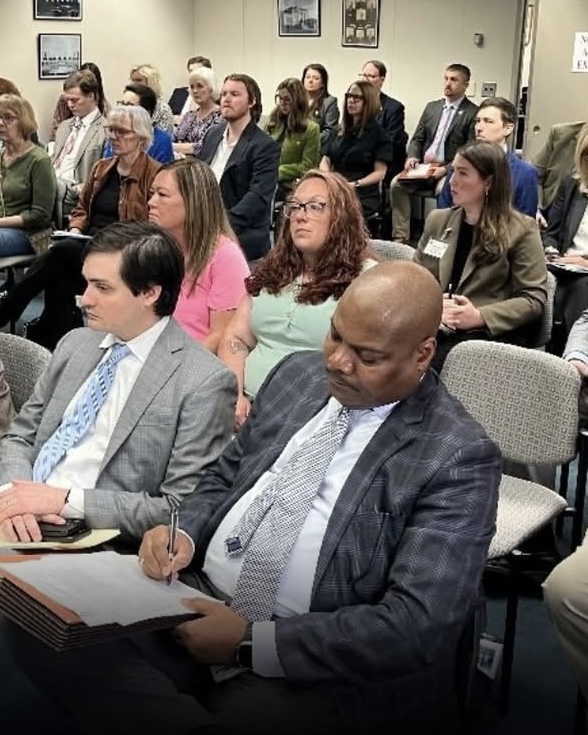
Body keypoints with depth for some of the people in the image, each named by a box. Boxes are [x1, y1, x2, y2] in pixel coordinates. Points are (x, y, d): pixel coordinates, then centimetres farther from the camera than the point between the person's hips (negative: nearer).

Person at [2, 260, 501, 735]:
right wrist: (184, 533, -3)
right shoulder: (297, 373, 10)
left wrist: (251, 642, -20)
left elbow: (417, 626, -18)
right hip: (197, 599, 7)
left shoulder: (459, 457, -11)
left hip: (317, 666, -7)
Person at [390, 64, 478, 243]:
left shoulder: (473, 113, -3)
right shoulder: (432, 107, 16)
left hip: (450, 171, -5)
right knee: (396, 184, -19)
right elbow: (417, 139, 17)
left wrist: (446, 169, -21)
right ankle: (401, 237, -16)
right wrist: (412, 157, -5)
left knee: (444, 190, -36)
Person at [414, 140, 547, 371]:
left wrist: (480, 316, -16)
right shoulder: (437, 220, 18)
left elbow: (534, 299, -3)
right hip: (433, 325, 4)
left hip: (490, 333, -4)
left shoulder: (520, 230, 2)